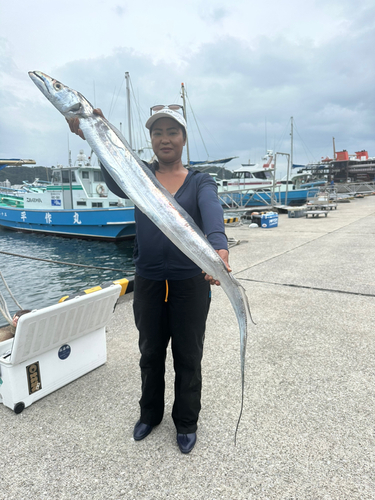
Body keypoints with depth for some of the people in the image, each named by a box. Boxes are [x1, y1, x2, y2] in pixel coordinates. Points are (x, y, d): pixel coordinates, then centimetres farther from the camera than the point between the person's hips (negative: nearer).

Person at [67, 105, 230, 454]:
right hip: (148, 282, 2)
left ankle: (186, 422, 38)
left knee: (188, 356, 13)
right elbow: (117, 182, -23)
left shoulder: (201, 182, -2)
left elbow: (212, 215, -24)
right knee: (150, 353, 19)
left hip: (190, 282, -1)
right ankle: (150, 413, 45)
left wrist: (220, 251, -45)